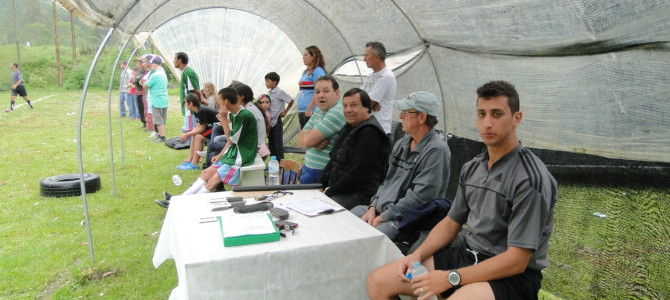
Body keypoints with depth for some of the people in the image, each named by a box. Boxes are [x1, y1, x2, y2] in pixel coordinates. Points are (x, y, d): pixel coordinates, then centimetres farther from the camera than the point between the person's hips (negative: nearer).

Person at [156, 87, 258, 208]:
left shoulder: (245, 116, -21)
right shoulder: (232, 114, 7)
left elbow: (232, 140, -19)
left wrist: (224, 119, -17)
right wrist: (220, 155, 7)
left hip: (241, 156, -9)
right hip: (232, 152, 9)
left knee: (214, 179, -15)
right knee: (206, 172, 3)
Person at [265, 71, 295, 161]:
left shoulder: (280, 92, -13)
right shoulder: (269, 93, 8)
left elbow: (291, 101, -10)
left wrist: (285, 112, -6)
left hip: (277, 121, -7)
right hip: (269, 121, 7)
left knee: (278, 143, -1)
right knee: (271, 143, 13)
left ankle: (280, 162, 6)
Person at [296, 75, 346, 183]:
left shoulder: (337, 112, -18)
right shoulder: (318, 112, 13)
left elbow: (308, 141, -21)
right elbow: (301, 140, 8)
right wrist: (314, 143, -13)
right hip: (309, 169, 8)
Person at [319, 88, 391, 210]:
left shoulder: (370, 132, -15)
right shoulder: (350, 127, 17)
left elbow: (358, 172, -19)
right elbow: (334, 160, 21)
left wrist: (329, 193, -15)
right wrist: (322, 185, 6)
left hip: (361, 194, -9)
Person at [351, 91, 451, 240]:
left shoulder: (436, 151, -16)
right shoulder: (402, 143, 13)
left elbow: (419, 197, -21)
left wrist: (382, 218, -17)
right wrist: (373, 207, 3)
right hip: (381, 209, 9)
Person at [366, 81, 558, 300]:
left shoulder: (530, 179, -18)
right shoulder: (472, 168, 6)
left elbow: (516, 261, -20)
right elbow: (451, 222, 14)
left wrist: (451, 277, -22)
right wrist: (418, 254, -2)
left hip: (512, 275, -7)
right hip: (467, 255, 8)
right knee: (377, 281, 0)